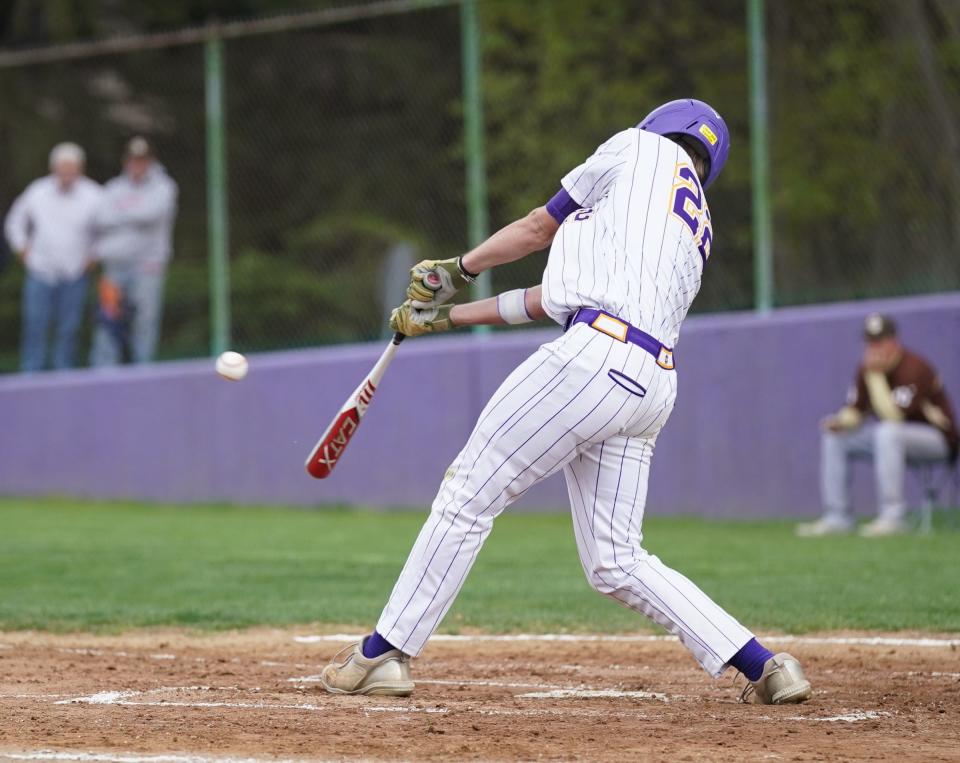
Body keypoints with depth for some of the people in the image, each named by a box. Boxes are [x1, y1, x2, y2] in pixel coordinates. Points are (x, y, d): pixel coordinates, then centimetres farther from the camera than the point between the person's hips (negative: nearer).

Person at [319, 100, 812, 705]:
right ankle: (764, 667, 0)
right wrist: (447, 315, 33)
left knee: (468, 496, 0)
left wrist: (455, 270, 33)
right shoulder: (697, 232, 32)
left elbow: (538, 228, 18)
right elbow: (555, 297, 31)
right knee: (616, 562, 7)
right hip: (650, 387, 8)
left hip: (597, 354, -8)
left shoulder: (645, 147, 14)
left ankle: (382, 654, 3)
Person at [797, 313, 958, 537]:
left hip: (939, 440, -9)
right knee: (834, 437, 4)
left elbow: (894, 417, -31)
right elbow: (855, 411, 7)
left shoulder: (914, 368, -23)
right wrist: (841, 421, -16)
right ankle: (837, 518, 4)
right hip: (894, 439, 9)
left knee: (887, 432, -37)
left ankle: (893, 517, -37)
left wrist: (876, 376, -29)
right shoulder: (867, 369, 1)